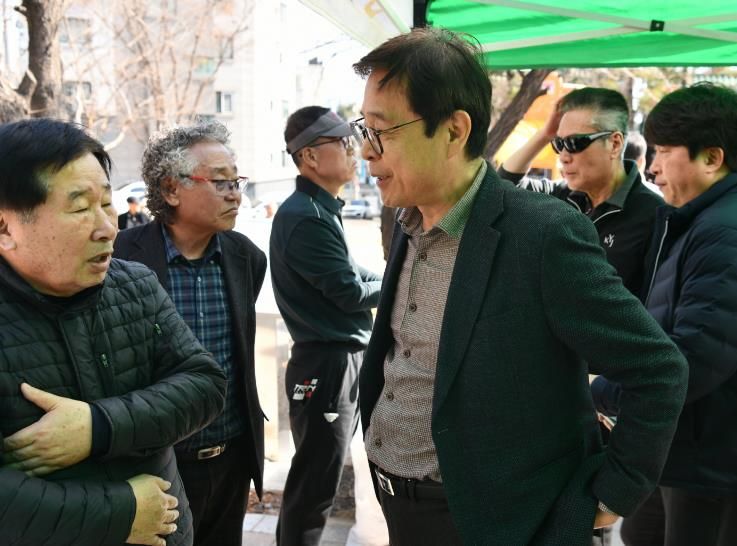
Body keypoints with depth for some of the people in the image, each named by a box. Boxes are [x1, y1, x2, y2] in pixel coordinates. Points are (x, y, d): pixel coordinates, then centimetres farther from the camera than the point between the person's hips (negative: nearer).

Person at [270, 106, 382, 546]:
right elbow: (351, 292, -17)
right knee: (315, 485, 3)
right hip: (327, 366, -10)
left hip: (346, 359, 10)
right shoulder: (304, 217, -18)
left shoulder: (322, 209, 12)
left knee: (317, 478, 21)